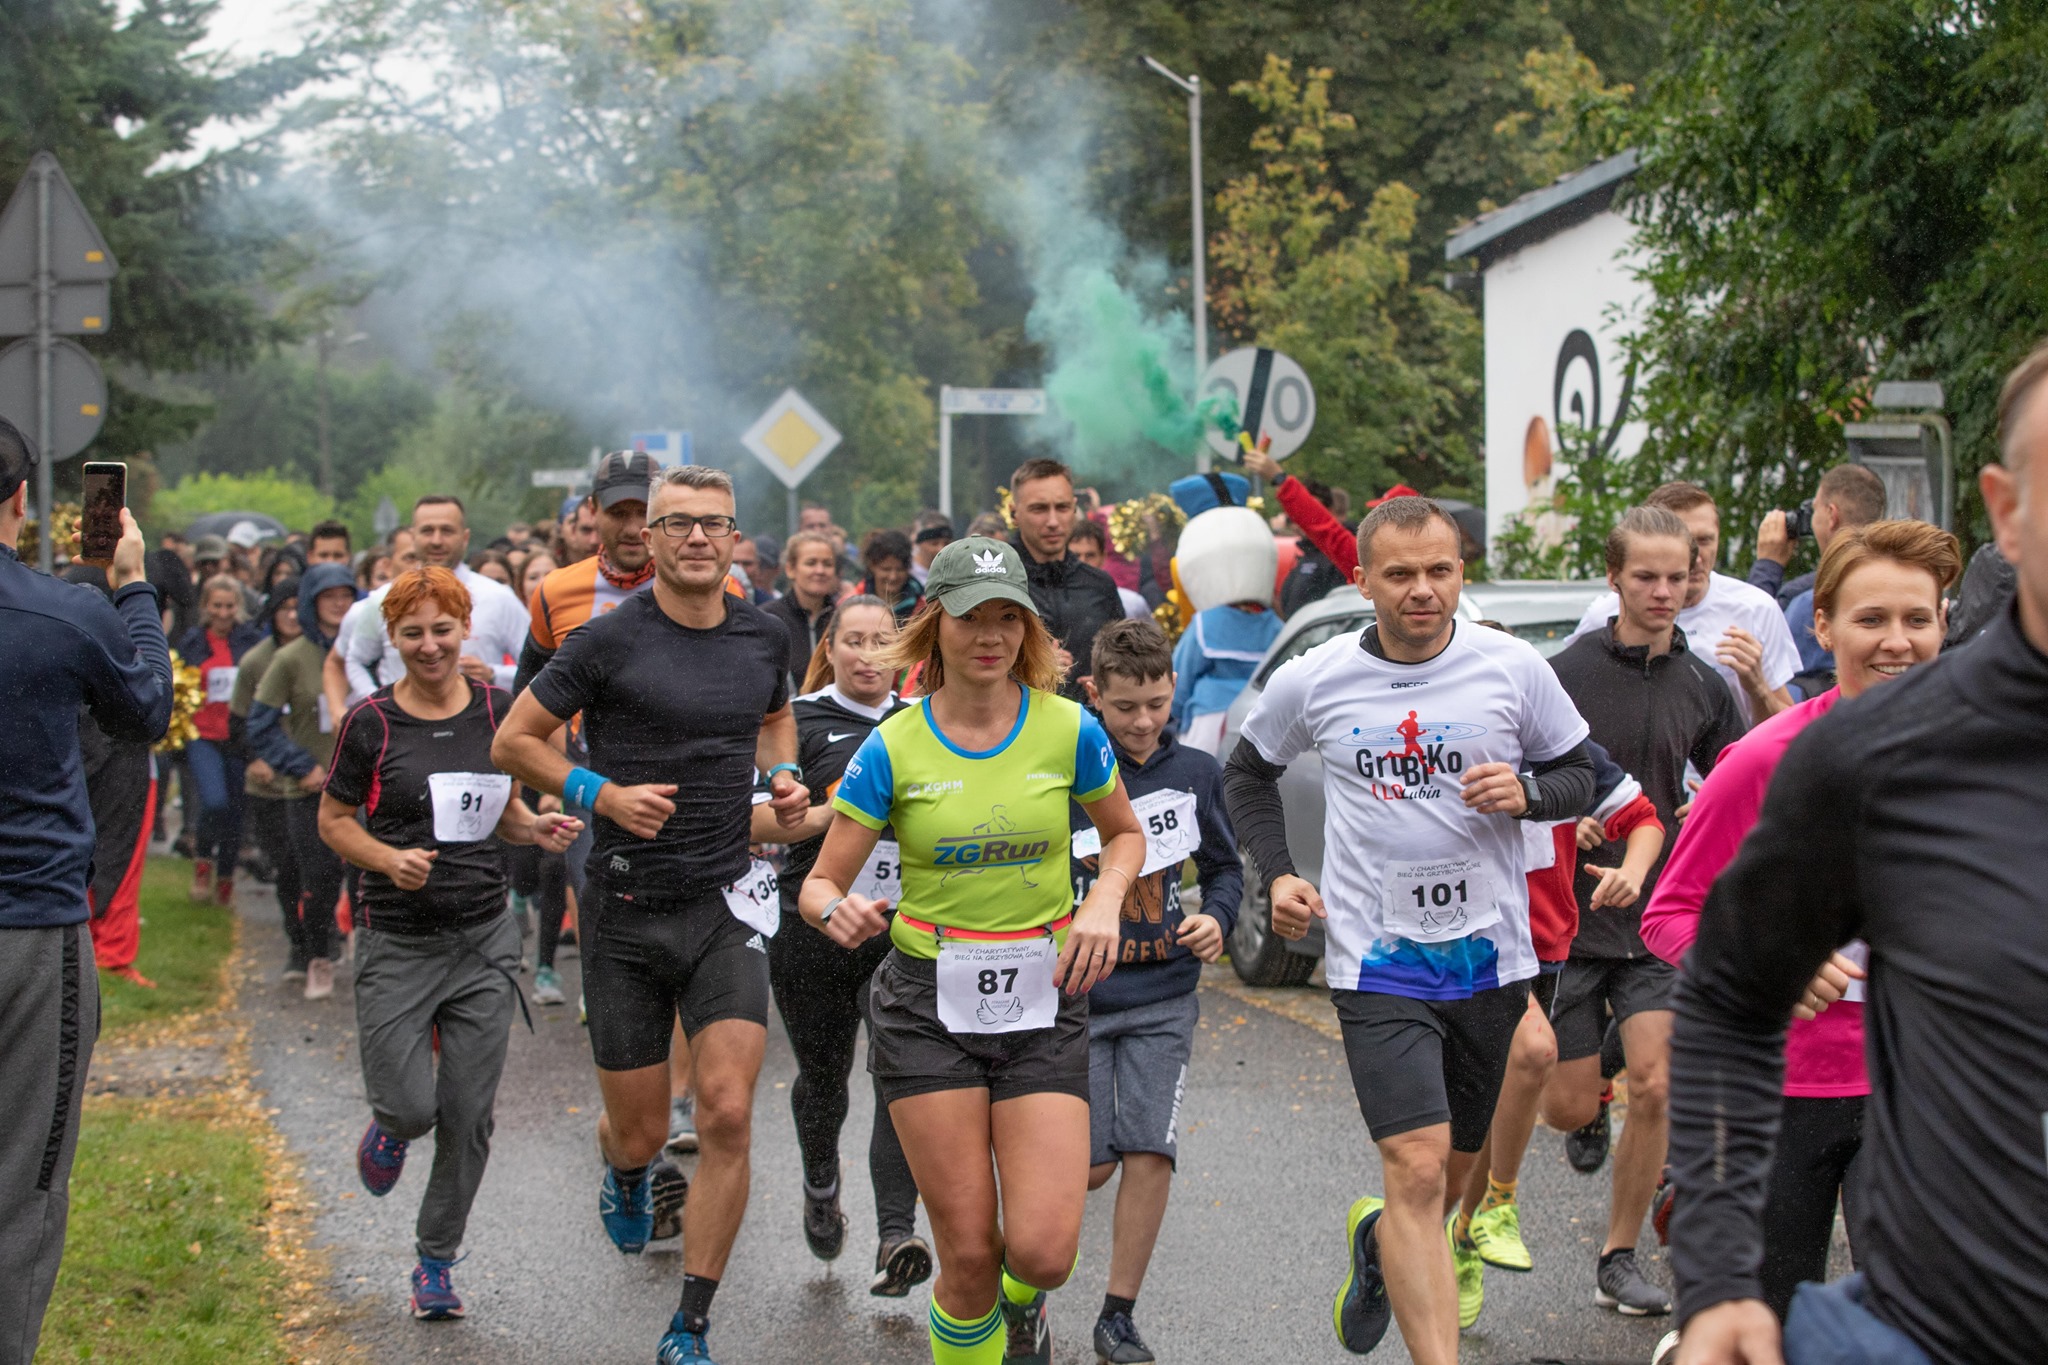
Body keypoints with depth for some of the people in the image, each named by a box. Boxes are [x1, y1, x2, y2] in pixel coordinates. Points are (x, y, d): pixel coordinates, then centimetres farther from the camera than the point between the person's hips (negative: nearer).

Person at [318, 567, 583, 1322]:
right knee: (412, 1107, -7)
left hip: (483, 937, 2)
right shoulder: (370, 722, -6)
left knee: (468, 1116, 4)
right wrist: (389, 858, -15)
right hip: (396, 942, -2)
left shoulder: (498, 710, 2)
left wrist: (538, 828, -8)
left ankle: (436, 1260, 23)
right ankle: (390, 1128, 32)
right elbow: (333, 820, 3)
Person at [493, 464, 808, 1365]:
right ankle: (625, 1175, 48)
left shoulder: (765, 636, 5)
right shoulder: (610, 640, -8)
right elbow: (512, 742, -1)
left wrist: (783, 775, 7)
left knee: (728, 1118, -11)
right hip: (626, 910, -2)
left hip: (724, 903, 2)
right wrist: (598, 792, -15)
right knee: (641, 1133, 7)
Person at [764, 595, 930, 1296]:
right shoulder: (800, 721, -1)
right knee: (823, 1075, 14)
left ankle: (896, 1237, -18)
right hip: (816, 928, -1)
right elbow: (757, 821, -8)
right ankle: (821, 1185, 44)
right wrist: (834, 812, -19)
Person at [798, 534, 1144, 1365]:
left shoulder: (1067, 729, -3)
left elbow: (1124, 834, 15)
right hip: (928, 1002, -1)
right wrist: (838, 909, -26)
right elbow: (818, 884, -2)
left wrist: (1104, 903, -6)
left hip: (1042, 996, 1)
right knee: (968, 1252, -2)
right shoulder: (893, 748, -5)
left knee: (1044, 1250, -8)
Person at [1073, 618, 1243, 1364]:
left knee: (1149, 1153, -6)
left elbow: (1225, 866, 15)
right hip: (1075, 997, -2)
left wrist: (1217, 918, -4)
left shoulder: (1195, 773, 2)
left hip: (1163, 998, 2)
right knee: (1091, 1163, -1)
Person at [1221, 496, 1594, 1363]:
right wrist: (1277, 874, 1)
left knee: (1458, 1160, 19)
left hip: (1490, 953, 3)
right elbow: (1248, 774, 14)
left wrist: (1526, 792, -15)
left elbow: (1579, 775, 7)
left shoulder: (1515, 669, -5)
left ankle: (1380, 1243, 51)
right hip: (1376, 959, -2)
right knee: (1419, 1167, -16)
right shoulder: (1311, 683, -4)